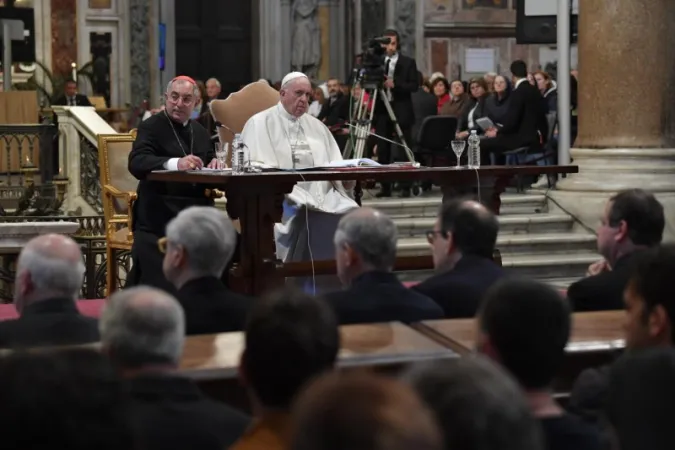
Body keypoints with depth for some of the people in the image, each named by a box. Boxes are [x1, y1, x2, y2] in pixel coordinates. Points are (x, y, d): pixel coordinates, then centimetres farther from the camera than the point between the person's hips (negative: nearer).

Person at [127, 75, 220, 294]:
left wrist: (214, 164, -10)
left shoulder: (200, 132, 19)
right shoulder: (151, 127, -3)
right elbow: (136, 163, -20)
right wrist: (175, 163, -37)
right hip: (159, 216, -6)